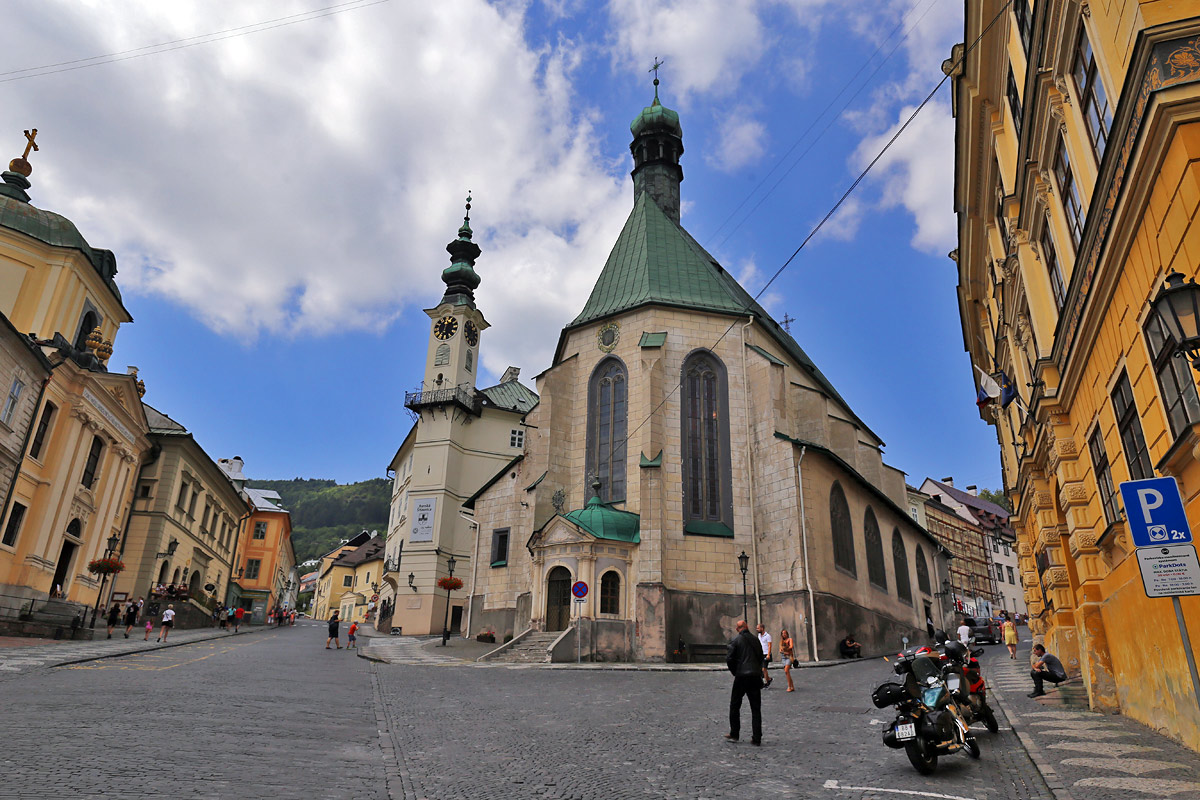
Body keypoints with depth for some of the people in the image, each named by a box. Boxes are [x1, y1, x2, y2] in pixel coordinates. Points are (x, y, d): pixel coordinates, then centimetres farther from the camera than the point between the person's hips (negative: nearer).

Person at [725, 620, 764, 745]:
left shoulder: (735, 640, -5)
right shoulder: (756, 640, 8)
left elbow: (729, 659, -10)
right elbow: (761, 658, 13)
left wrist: (735, 672, 3)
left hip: (741, 677, -3)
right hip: (756, 677, 4)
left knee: (734, 706, 12)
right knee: (756, 709, 7)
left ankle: (734, 734, 16)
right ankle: (757, 738, 5)